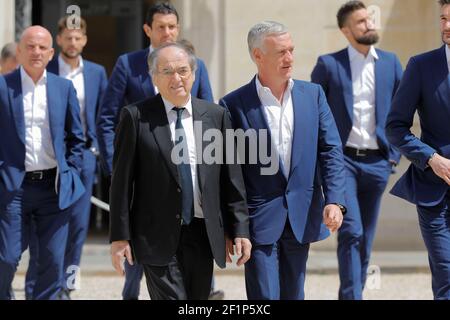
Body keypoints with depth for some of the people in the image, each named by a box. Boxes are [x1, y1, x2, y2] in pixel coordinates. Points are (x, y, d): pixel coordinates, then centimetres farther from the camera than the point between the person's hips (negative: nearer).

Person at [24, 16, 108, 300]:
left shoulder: (97, 72, 10)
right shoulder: (44, 71, 1)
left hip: (84, 154, 2)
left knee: (78, 223, 1)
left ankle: (66, 285, 10)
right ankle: (35, 287, 3)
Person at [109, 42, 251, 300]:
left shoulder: (216, 116, 7)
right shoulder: (136, 117, -2)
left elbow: (232, 179, 8)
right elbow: (122, 181, -2)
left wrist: (239, 230, 4)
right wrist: (120, 237, -5)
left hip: (203, 233, 3)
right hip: (157, 236, -3)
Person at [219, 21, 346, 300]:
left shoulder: (313, 94, 6)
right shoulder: (234, 105, -6)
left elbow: (331, 150, 3)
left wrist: (334, 201, -10)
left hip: (302, 218, 4)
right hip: (260, 221, -4)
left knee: (293, 295, 13)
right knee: (265, 297, -6)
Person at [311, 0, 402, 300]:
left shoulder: (391, 62, 8)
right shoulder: (328, 64, 0)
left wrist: (396, 153, 5)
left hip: (377, 163, 3)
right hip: (342, 160, -3)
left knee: (366, 238, 9)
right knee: (351, 231, -15)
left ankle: (353, 293, 20)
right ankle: (351, 296, -13)